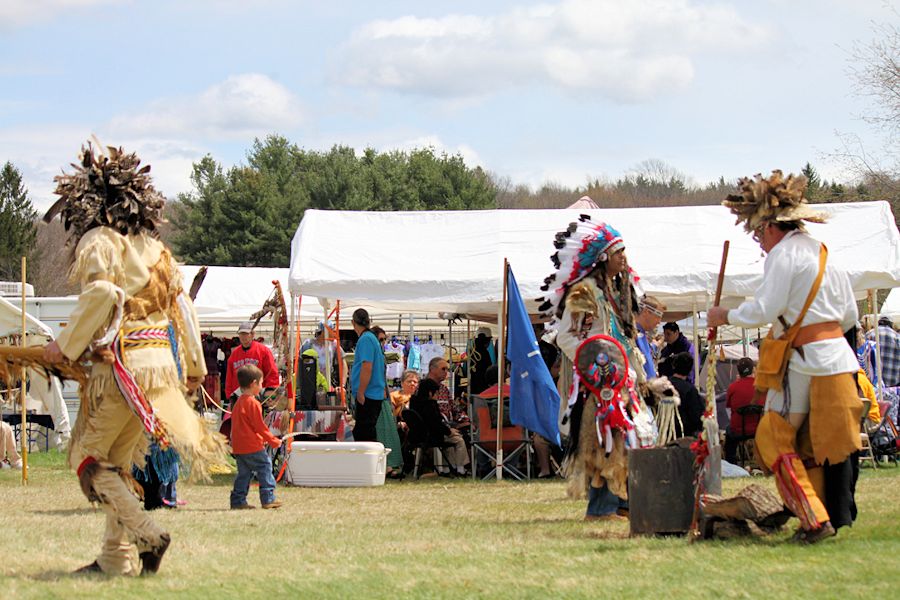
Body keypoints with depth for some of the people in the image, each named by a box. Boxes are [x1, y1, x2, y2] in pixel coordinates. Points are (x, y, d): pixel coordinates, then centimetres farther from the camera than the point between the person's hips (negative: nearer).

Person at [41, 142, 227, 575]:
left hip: (123, 363, -8)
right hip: (162, 361, 8)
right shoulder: (153, 246, 17)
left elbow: (100, 295, -19)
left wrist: (66, 346, -11)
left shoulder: (98, 240, -4)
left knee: (88, 458, 1)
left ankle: (146, 535, -15)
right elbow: (182, 305, 18)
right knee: (118, 461, 16)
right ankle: (118, 557, 13)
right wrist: (194, 366, 27)